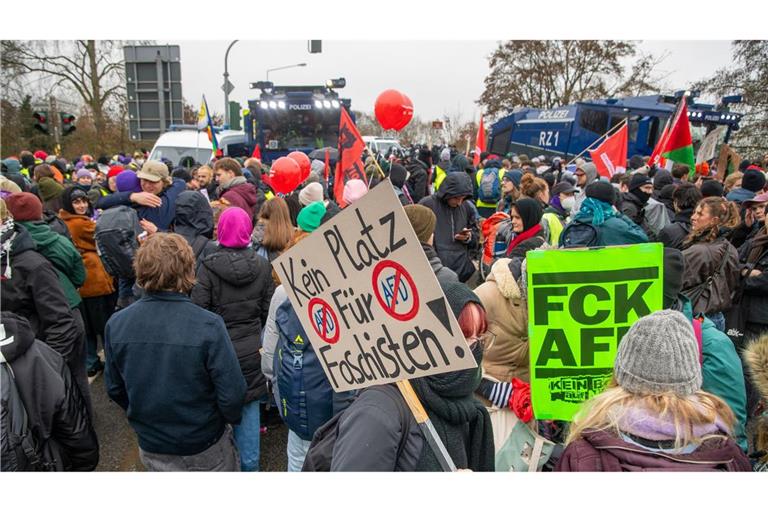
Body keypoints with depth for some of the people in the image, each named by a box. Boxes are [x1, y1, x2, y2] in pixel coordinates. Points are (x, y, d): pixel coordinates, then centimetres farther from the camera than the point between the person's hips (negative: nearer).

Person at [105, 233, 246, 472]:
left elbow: (114, 388, -2)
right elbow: (231, 394, -24)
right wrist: (232, 419, -1)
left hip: (151, 451, 4)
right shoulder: (208, 326, -28)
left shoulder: (115, 325, -15)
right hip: (204, 449, -3)